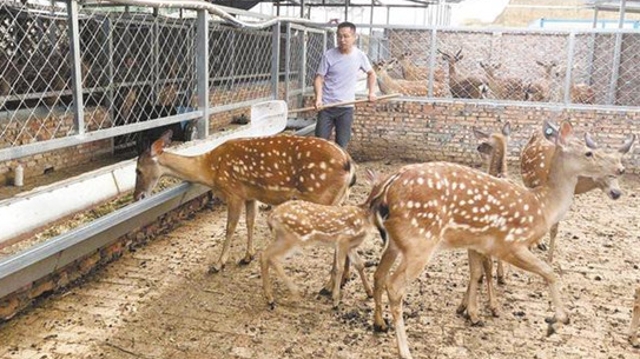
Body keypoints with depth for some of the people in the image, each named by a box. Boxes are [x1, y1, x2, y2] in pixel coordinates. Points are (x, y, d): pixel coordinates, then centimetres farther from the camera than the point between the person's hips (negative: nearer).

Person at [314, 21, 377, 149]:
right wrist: (318, 98, -22)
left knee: (342, 145, 6)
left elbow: (371, 73, 18)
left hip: (346, 108, 1)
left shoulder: (359, 56, 0)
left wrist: (372, 92, 6)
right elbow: (319, 78, -6)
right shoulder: (329, 55, -6)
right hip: (326, 106, -1)